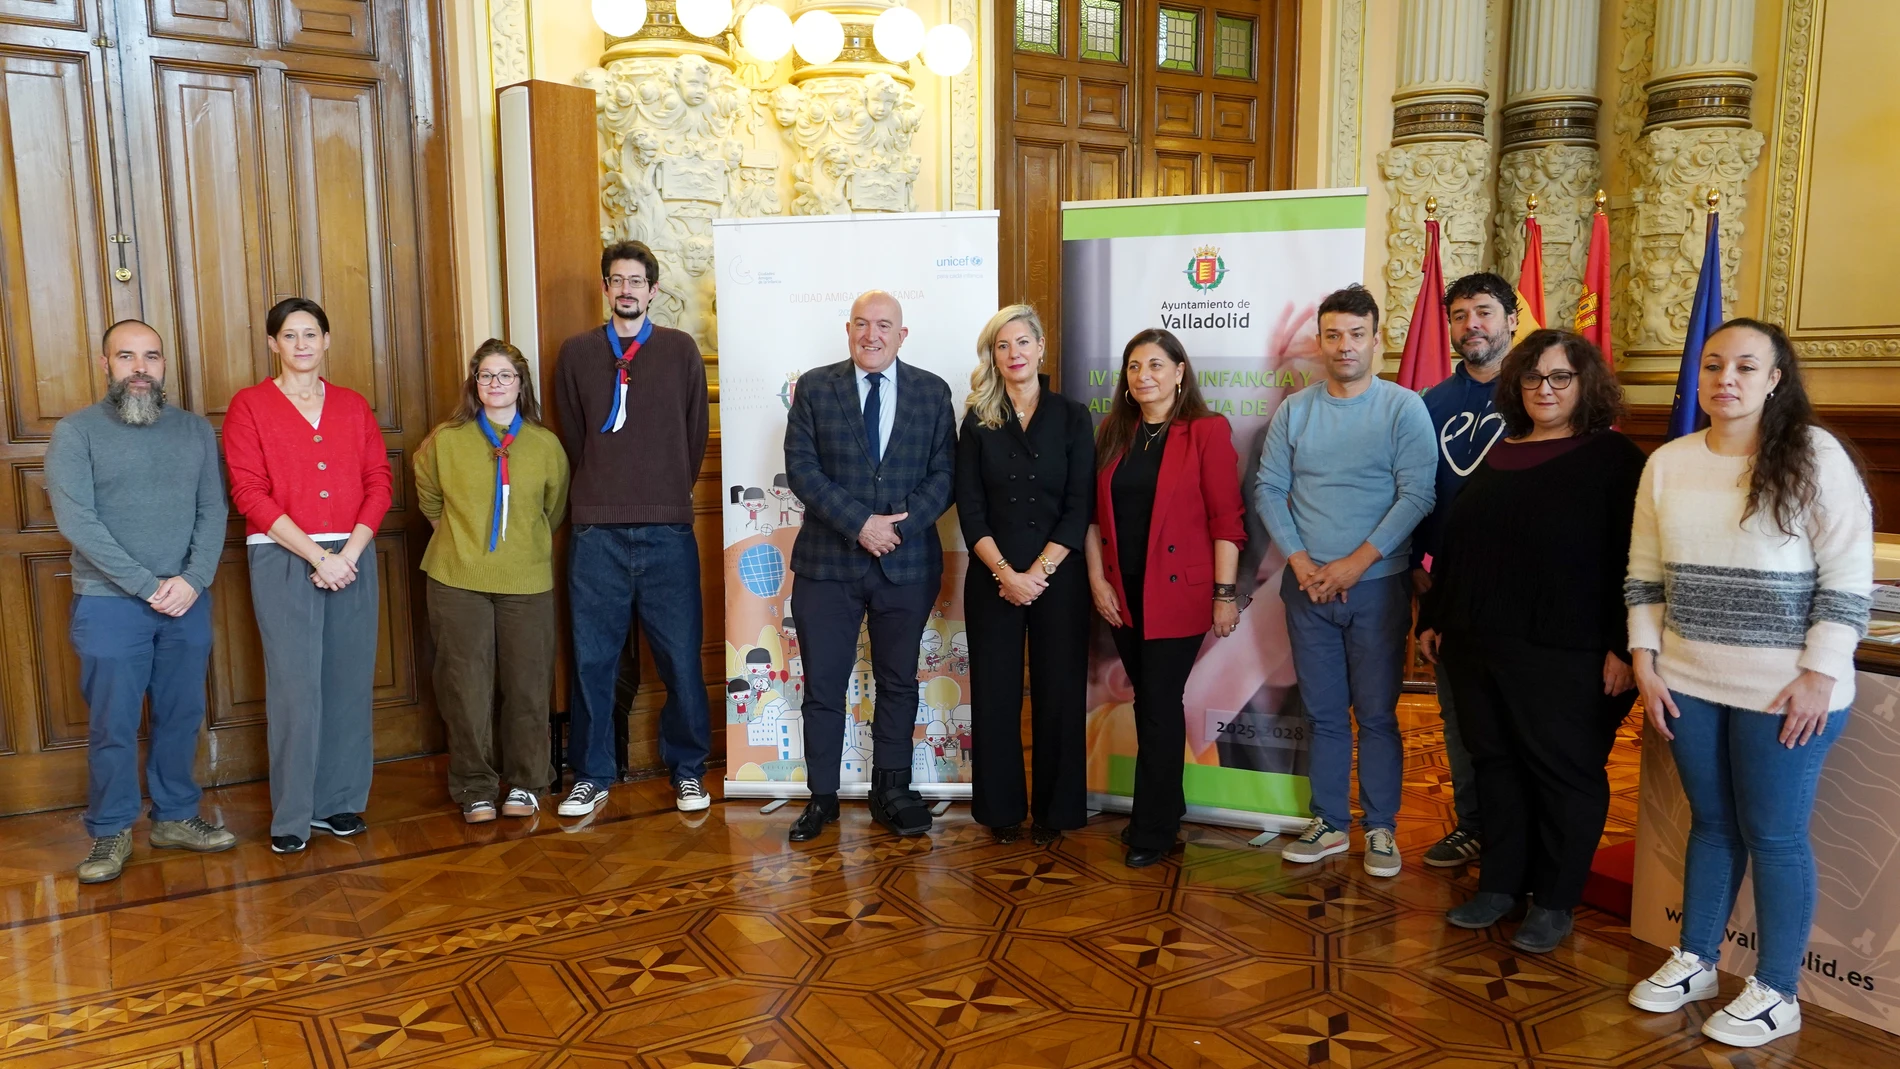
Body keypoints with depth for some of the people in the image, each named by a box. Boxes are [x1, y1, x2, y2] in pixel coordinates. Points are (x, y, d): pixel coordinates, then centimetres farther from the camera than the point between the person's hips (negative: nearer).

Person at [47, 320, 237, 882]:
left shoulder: (195, 429, 8)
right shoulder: (76, 431, -2)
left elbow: (214, 511, 3)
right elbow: (75, 520, -11)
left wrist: (192, 580, -12)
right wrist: (147, 585, -16)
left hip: (188, 602, 3)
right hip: (109, 604, -3)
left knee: (182, 716, 11)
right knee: (113, 725, 4)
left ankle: (175, 817, 25)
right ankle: (111, 831, 19)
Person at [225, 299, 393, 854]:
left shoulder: (353, 406, 12)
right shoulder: (249, 405, 2)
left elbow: (379, 481, 6)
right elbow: (249, 493, -6)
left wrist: (350, 551, -8)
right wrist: (317, 556, -13)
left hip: (352, 556, 3)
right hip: (282, 557, -3)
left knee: (349, 681, 5)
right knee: (295, 685, -4)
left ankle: (338, 801, 16)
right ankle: (291, 815, 7)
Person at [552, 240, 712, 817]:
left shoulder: (681, 349, 6)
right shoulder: (576, 352, 8)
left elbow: (695, 434, 11)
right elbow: (572, 437, 13)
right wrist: (602, 494, 12)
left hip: (668, 530, -1)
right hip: (595, 531, 1)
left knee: (681, 655, 3)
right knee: (592, 658, 6)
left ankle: (688, 769, 20)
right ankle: (592, 775, 20)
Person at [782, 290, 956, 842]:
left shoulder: (932, 392, 5)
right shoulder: (814, 388, 2)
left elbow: (943, 473, 0)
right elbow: (801, 467, -7)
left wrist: (899, 525, -15)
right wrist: (860, 522, -17)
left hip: (908, 563, 1)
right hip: (827, 562, -1)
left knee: (898, 683, 11)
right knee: (823, 685, 5)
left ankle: (892, 792, 25)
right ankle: (822, 797, 19)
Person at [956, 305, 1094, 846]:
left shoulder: (1072, 416, 3)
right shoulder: (978, 421, 6)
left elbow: (1079, 507, -3)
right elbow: (970, 508, 1)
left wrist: (1038, 572, -11)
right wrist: (1005, 572, -11)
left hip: (1058, 576, -1)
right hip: (992, 577, 1)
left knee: (1058, 692, 4)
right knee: (995, 693, 5)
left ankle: (1054, 810, 17)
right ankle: (1002, 809, 19)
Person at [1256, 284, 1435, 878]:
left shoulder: (1404, 408, -3)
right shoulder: (1294, 410, 6)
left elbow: (1417, 494, -10)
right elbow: (1269, 489, 5)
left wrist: (1357, 562, -15)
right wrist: (1300, 560, -7)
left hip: (1377, 584, -3)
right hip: (1308, 585, 3)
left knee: (1377, 714, 4)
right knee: (1324, 714, 10)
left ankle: (1381, 829, 17)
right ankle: (1329, 825, 21)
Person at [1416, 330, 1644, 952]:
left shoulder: (1613, 459, -3)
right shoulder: (1497, 456, 14)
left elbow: (1633, 560, -10)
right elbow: (1454, 545, 19)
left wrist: (1622, 646, -16)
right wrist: (1434, 619, 17)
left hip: (1567, 655, -6)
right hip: (1478, 645, 6)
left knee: (1566, 773, 5)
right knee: (1495, 765, 12)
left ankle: (1554, 902, 18)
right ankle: (1500, 884, 25)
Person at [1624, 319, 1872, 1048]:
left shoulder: (1814, 455, -9)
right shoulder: (1668, 463, 4)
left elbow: (1848, 576, -10)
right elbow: (1645, 574, 8)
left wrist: (1819, 675, -13)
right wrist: (1644, 661, 3)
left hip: (1783, 688, -4)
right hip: (1689, 683, 4)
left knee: (1774, 835, 5)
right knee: (1711, 823, 16)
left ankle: (1776, 993, 19)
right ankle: (1695, 961, 30)